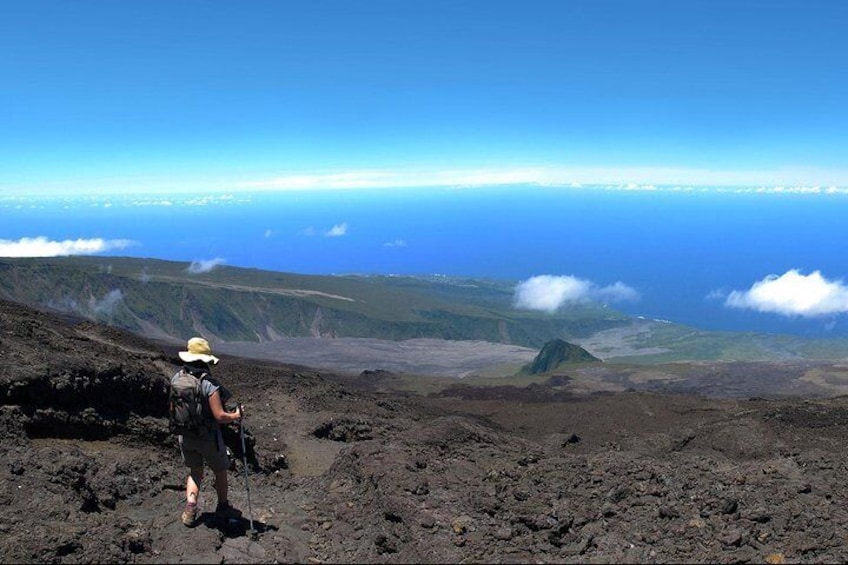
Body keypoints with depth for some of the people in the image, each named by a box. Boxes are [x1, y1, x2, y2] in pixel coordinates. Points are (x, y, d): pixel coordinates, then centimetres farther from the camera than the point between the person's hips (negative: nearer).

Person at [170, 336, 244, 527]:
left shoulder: (176, 378, -8)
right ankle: (223, 508, 34)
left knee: (195, 472, 24)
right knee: (220, 472, 18)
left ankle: (190, 508, 8)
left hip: (186, 436, 5)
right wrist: (236, 415, -7)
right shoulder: (210, 384, -26)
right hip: (208, 438, -5)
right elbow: (219, 416, -26)